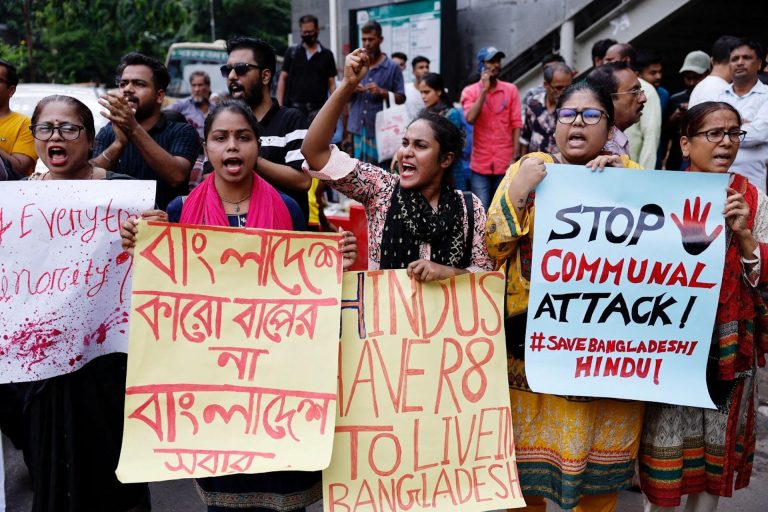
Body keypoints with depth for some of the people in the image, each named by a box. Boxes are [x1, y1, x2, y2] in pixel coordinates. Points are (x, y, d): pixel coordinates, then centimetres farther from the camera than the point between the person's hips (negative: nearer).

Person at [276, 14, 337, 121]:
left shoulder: (327, 55, 7)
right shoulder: (291, 52, 8)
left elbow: (332, 84, 6)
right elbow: (282, 80, 6)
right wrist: (280, 106, -4)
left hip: (317, 109, 0)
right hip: (295, 107, 0)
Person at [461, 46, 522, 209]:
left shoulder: (511, 89, 4)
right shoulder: (470, 91, 3)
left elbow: (516, 124, 2)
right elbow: (470, 118, -13)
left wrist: (515, 157, -5)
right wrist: (484, 90, -12)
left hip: (506, 164, 1)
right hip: (480, 165, 0)